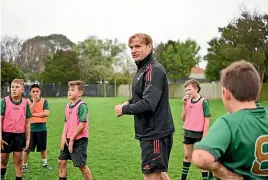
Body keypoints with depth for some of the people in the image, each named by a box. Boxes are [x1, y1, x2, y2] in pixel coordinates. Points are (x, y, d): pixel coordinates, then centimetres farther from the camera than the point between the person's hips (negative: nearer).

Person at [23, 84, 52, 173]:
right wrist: (34, 101, -18)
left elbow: (46, 113, -14)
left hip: (41, 128, 1)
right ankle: (24, 166, 17)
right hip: (30, 128, -1)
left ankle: (45, 163, 33)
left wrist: (34, 114, -16)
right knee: (27, 148, 3)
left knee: (43, 147, 16)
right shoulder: (28, 101, -3)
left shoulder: (44, 101, -2)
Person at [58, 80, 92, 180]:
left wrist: (72, 139, -15)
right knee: (61, 161, 11)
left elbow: (82, 124, -20)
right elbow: (66, 122, 13)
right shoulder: (68, 106, 8)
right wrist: (64, 137, 0)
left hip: (79, 140, -8)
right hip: (68, 139, 8)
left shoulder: (82, 106, -16)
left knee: (81, 165, -1)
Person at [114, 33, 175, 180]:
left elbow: (148, 103, -26)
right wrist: (129, 103, 3)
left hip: (156, 132, -10)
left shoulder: (154, 70, -18)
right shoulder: (142, 69, 13)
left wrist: (124, 109, -13)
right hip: (151, 131, 10)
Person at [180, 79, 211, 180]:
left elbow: (207, 120, -12)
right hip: (188, 133, 6)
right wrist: (184, 104, -7)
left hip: (199, 134, -6)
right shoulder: (187, 101, 4)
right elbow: (183, 118, 3)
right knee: (187, 156, 18)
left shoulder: (203, 101, -11)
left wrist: (204, 136, -15)